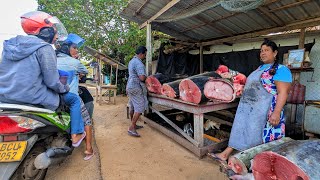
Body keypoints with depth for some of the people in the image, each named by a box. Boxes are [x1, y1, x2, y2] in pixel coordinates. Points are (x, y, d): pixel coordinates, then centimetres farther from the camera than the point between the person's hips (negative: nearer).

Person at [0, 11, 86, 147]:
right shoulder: (44, 48, -14)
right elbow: (51, 81, -18)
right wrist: (64, 88, 2)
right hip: (33, 98, -8)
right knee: (75, 99, 10)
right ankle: (76, 135, 14)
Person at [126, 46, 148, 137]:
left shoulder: (131, 61, 15)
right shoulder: (139, 63, -18)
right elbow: (142, 78, -27)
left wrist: (144, 76, 14)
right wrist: (146, 77, -5)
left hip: (130, 87, 10)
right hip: (136, 88, -10)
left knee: (132, 107, 15)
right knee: (139, 108, -5)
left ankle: (133, 125, 27)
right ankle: (131, 129, -4)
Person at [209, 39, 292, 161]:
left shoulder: (281, 70, -8)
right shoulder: (260, 68, 16)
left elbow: (283, 92, -16)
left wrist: (276, 113, -24)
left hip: (264, 112, -8)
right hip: (248, 109, 8)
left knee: (263, 138, 4)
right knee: (242, 132, 11)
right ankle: (225, 154, 17)